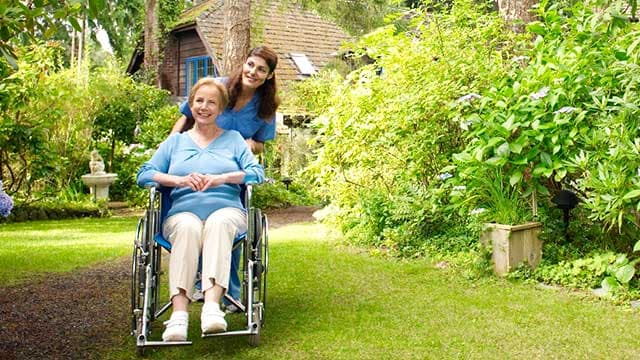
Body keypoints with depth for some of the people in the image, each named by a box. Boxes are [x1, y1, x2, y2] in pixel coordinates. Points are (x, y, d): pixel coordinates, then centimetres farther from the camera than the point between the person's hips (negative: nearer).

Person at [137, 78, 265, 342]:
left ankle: (212, 306, -53)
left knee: (219, 222, -38)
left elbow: (257, 173, 8)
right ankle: (179, 314, -48)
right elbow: (144, 175, 13)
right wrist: (179, 180, -6)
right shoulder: (175, 142, 26)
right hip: (183, 212, 1)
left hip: (227, 209, 0)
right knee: (188, 228, -37)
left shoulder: (234, 139, 24)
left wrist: (222, 178, -11)